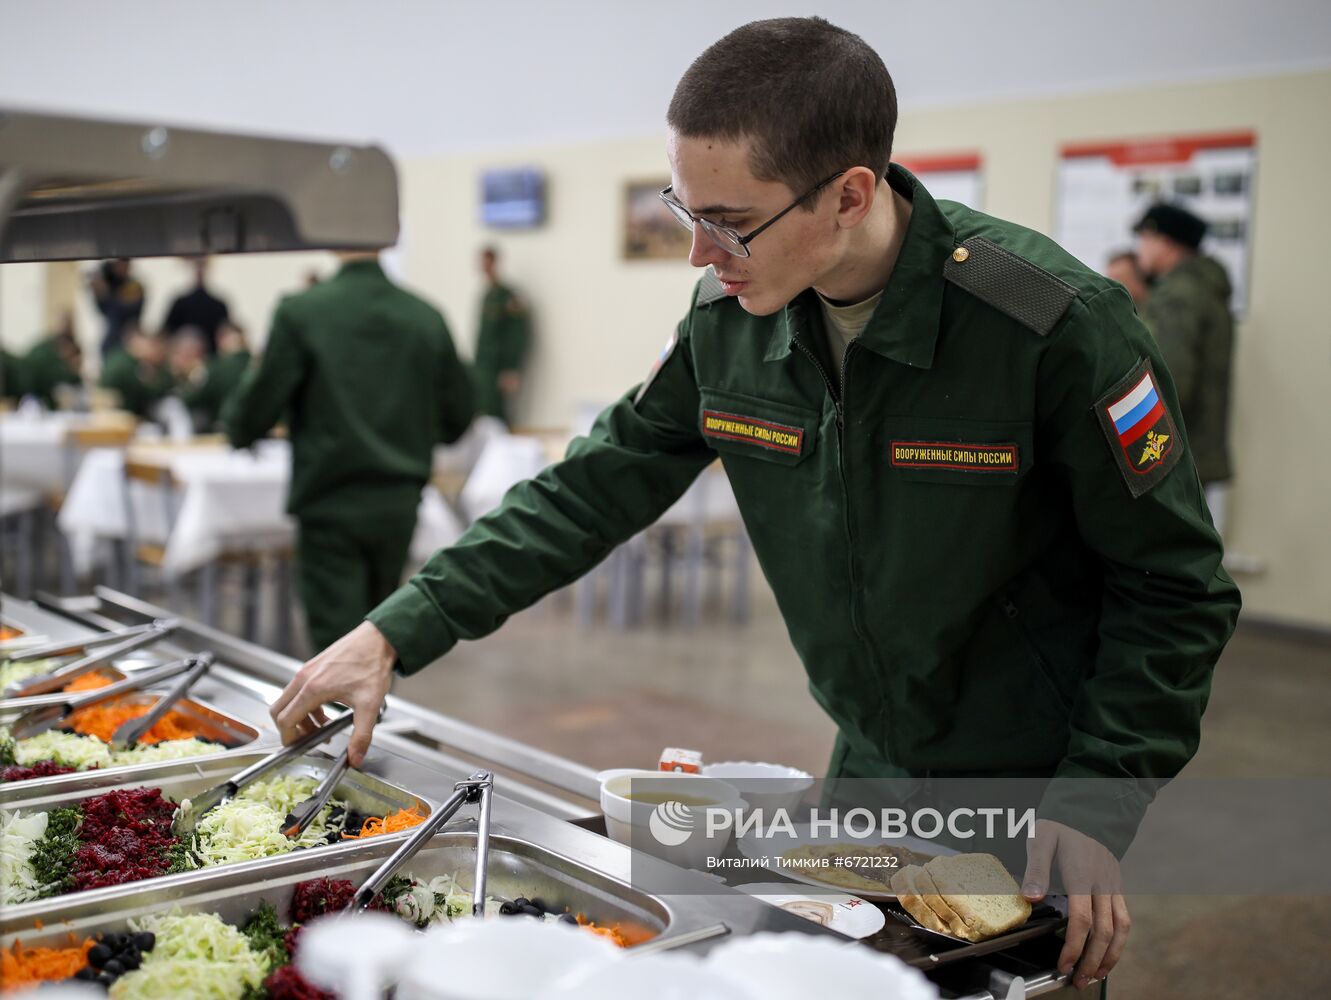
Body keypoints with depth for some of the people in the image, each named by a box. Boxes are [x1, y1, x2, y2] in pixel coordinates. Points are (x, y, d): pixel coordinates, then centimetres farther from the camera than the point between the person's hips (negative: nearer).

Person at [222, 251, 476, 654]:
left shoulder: (300, 312, -11)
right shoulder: (427, 318, -1)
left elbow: (258, 407, -8)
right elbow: (457, 418, 6)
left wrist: (235, 424, 15)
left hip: (330, 504, -4)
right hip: (399, 503, 4)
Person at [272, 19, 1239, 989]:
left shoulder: (1055, 325, -25)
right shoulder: (729, 320, -10)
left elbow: (1176, 587, -16)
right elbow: (596, 489, -2)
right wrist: (396, 633, -7)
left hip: (1031, 800, -4)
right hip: (868, 767, 5)